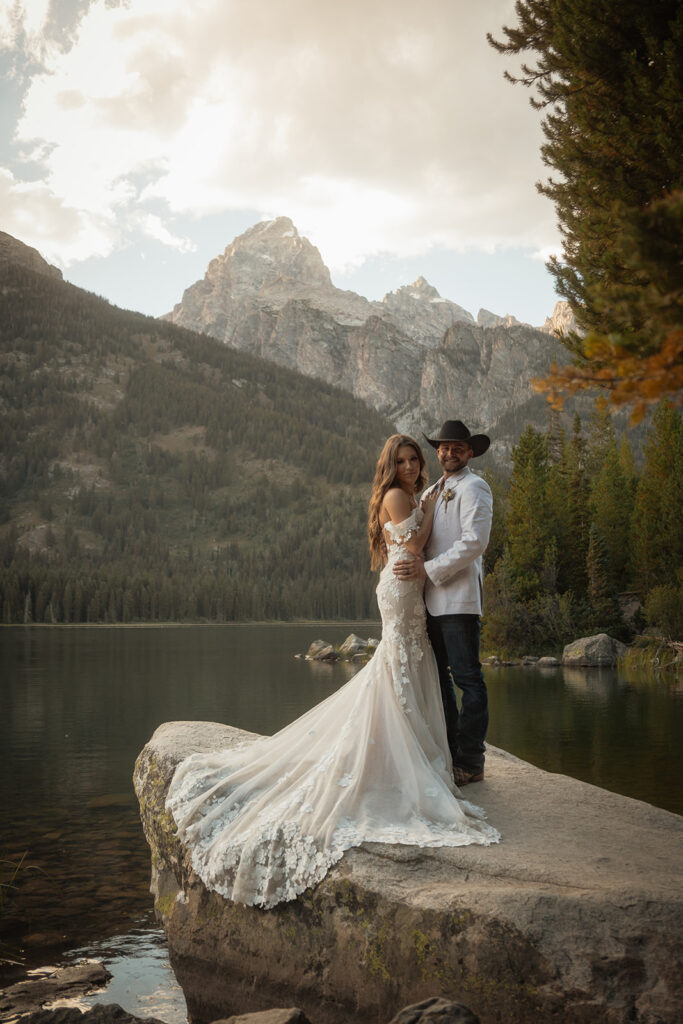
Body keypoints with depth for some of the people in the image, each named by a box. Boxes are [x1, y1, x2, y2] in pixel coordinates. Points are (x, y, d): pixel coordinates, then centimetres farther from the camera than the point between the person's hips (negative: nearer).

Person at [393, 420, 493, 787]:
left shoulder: (473, 488, -4)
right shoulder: (432, 492, 21)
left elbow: (475, 542, -16)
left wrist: (428, 569, -17)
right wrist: (407, 563, 8)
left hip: (458, 598, -8)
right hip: (431, 599, 9)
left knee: (467, 679, -4)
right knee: (437, 676, 11)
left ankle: (470, 763, 1)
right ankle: (447, 754, 20)